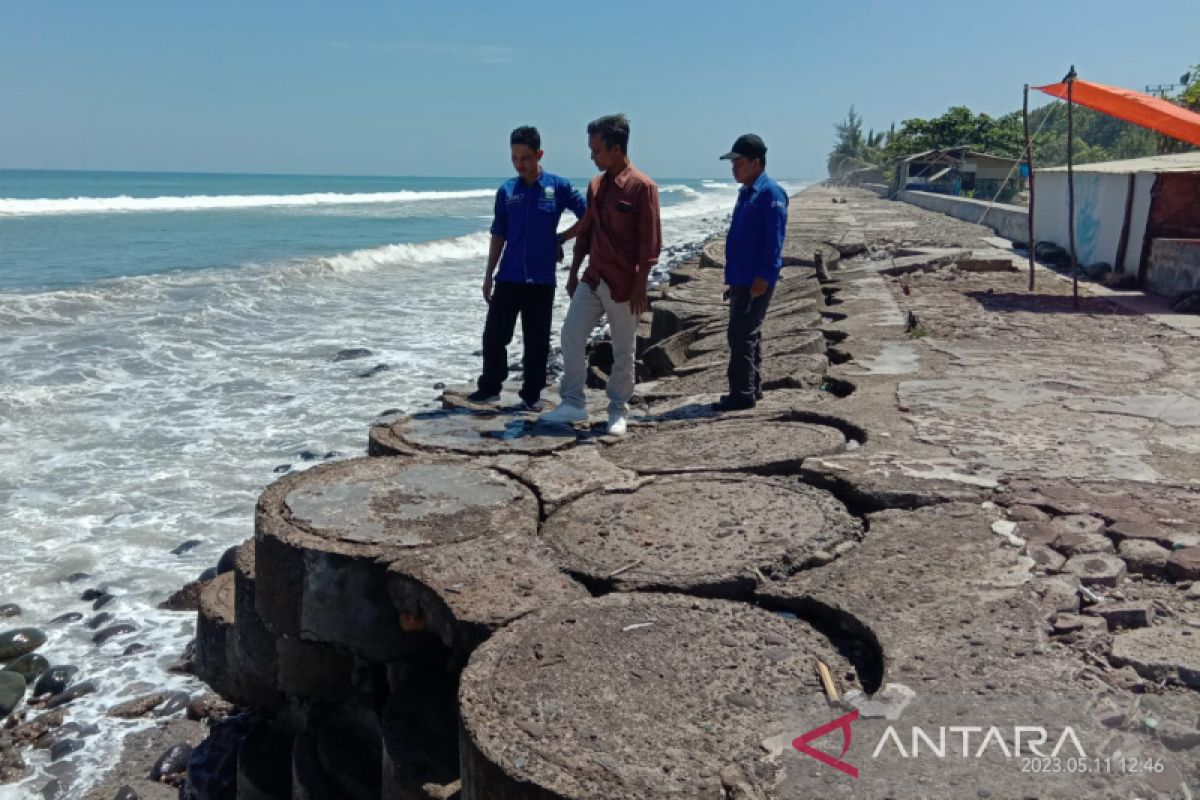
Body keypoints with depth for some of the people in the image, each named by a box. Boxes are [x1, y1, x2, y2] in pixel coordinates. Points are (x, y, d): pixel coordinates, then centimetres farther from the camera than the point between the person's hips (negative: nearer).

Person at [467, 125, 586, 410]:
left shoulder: (558, 186, -2)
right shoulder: (506, 191, 5)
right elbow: (498, 235, 10)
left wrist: (560, 238, 1)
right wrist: (489, 274, 9)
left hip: (541, 279, -2)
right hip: (508, 277, 2)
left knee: (537, 341, 6)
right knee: (494, 335, 6)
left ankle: (532, 394, 18)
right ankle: (489, 388, 22)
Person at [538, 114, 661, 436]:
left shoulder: (642, 187, -12)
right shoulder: (596, 185, 9)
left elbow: (650, 242, -13)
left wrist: (640, 286, -16)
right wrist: (573, 273, 15)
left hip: (623, 284, -6)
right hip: (592, 278, 6)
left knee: (623, 350, 5)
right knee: (571, 335, 0)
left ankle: (618, 411, 17)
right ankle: (573, 403, 10)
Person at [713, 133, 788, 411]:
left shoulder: (770, 193, -13)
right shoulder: (746, 192, 16)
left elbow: (775, 238, -18)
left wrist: (764, 276, -23)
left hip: (756, 280, -10)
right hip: (741, 278, 10)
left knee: (742, 335, -8)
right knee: (748, 334, 14)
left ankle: (743, 394, -2)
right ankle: (751, 389, 23)